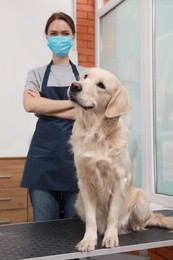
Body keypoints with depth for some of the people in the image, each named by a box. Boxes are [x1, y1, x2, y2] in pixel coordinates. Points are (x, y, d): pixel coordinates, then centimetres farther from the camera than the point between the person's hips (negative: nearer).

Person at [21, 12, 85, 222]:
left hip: (76, 151, 0)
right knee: (43, 225, 4)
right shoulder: (36, 74, 12)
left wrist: (46, 107, -7)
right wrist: (73, 102, -8)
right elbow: (30, 105, -8)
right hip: (44, 152, 0)